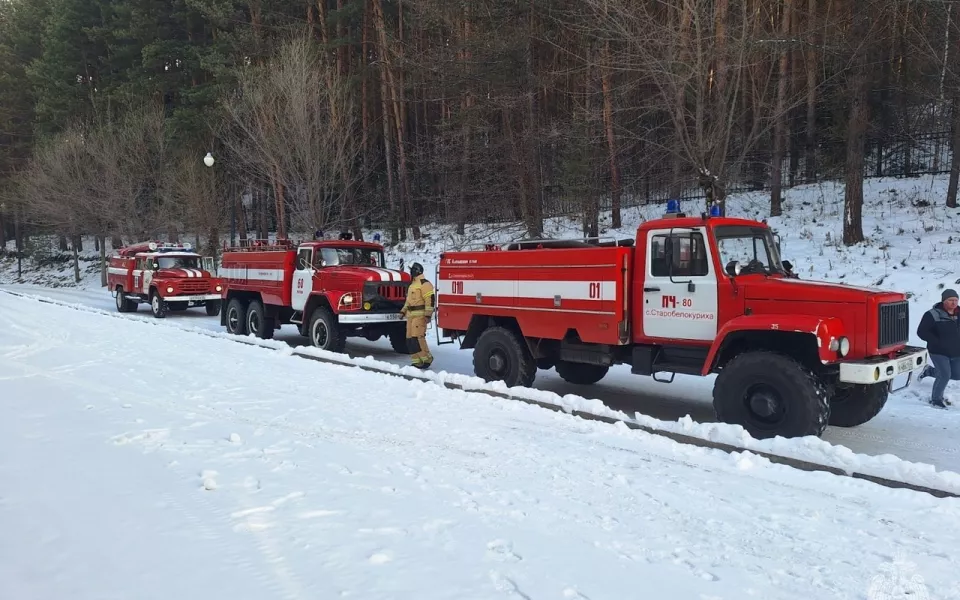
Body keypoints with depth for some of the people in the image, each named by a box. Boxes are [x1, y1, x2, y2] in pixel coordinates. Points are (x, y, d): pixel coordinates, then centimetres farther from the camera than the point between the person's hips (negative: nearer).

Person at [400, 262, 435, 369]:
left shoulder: (424, 284, -10)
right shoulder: (412, 284, 21)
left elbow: (430, 299, -17)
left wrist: (428, 315, -21)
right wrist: (403, 311, 24)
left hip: (420, 315, -10)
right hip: (411, 315, 10)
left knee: (418, 337, -17)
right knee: (410, 339, 6)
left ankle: (427, 359, -6)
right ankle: (417, 361, 9)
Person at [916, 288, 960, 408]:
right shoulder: (933, 315, -13)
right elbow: (921, 332, -15)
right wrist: (938, 342, -20)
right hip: (939, 352, -7)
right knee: (945, 375, -13)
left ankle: (930, 371, 34)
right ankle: (935, 399, 8)